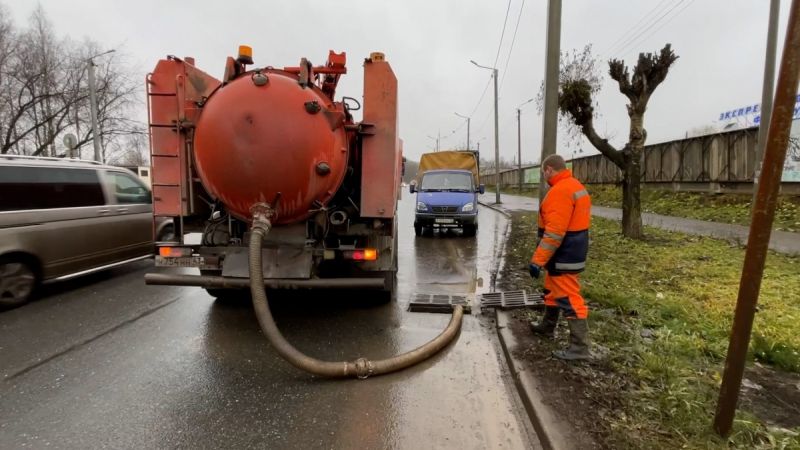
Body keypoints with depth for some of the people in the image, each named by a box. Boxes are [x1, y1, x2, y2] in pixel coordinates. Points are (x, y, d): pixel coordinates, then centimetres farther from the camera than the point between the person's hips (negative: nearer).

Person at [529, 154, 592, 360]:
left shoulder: (560, 190, -22)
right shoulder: (575, 186, 12)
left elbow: (554, 232, -27)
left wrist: (537, 260, -25)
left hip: (563, 255, -11)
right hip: (571, 251, 11)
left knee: (569, 298, -5)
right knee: (552, 290, 24)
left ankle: (580, 347, 2)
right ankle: (547, 327, 40)